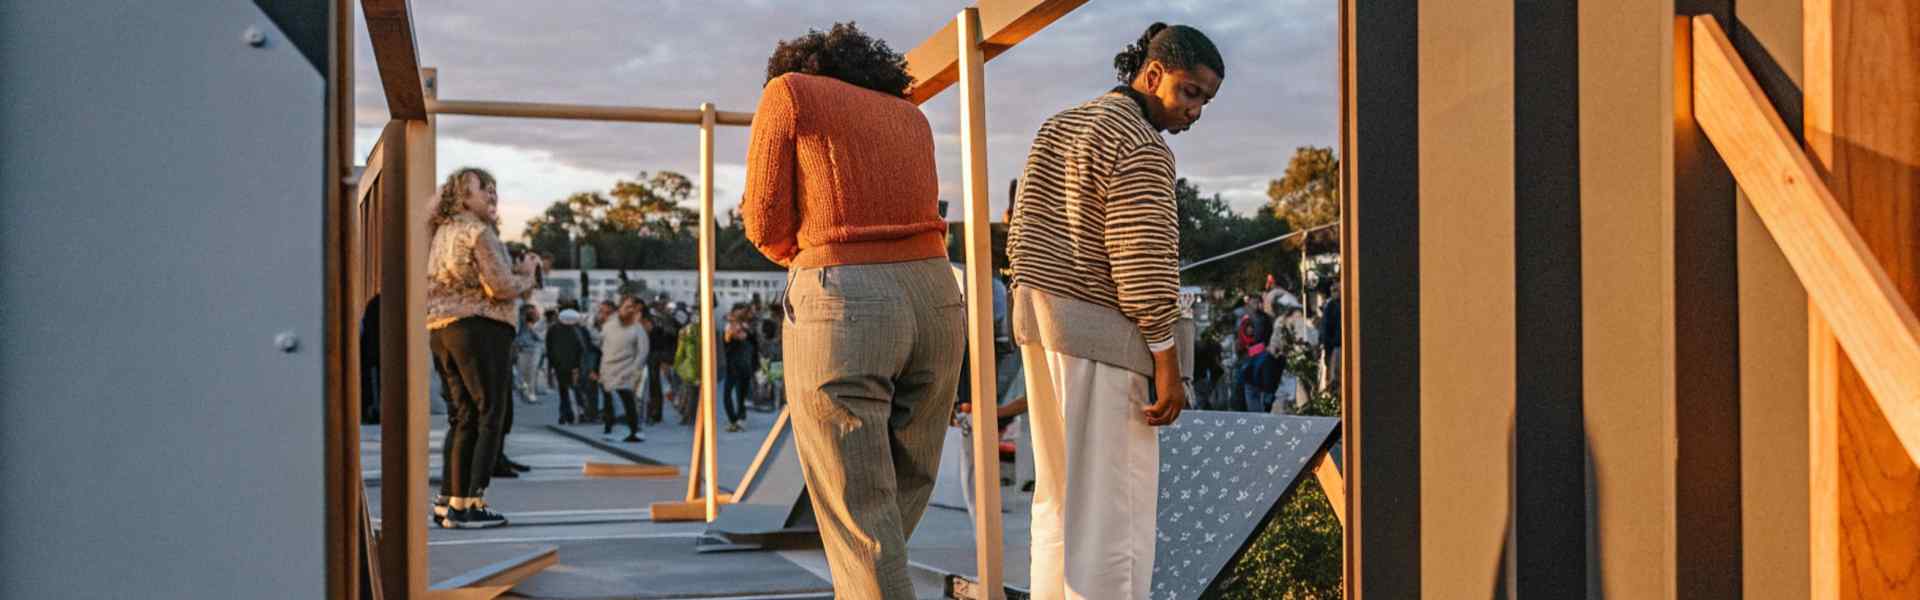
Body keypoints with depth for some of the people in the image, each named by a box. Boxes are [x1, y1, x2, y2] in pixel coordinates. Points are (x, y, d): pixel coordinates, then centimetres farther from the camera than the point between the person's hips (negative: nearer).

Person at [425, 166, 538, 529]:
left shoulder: (443, 233, 19)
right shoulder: (478, 231, -9)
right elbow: (500, 287, -15)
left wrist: (517, 270, 15)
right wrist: (526, 276, 3)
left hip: (440, 331, 9)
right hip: (480, 328, -9)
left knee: (462, 417, 13)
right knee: (489, 417, -4)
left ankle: (447, 502, 13)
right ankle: (470, 504, -7)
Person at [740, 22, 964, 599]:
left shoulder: (788, 89, 10)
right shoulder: (911, 118, 24)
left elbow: (766, 221, 6)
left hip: (840, 308, -5)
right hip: (932, 302, 5)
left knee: (860, 514, -1)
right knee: (903, 487, 22)